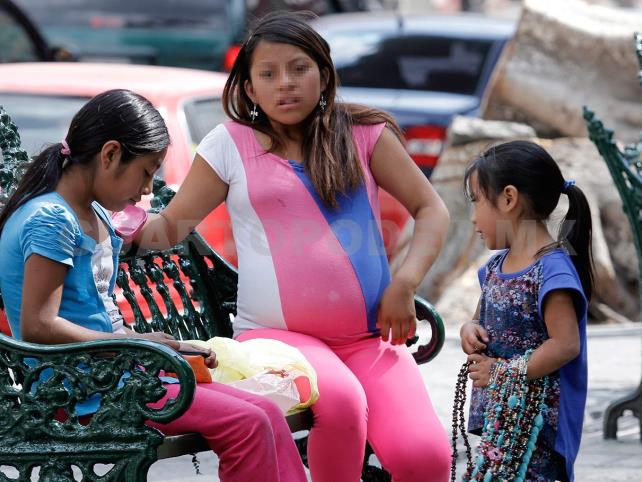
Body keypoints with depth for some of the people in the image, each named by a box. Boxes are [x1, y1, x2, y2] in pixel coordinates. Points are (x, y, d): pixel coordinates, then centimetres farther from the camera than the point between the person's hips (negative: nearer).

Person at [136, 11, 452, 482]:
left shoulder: (363, 134, 9)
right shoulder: (230, 144, 6)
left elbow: (430, 209, 10)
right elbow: (171, 225, 11)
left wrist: (404, 283, -5)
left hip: (371, 336, 2)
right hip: (278, 333, -2)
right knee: (340, 399, -36)